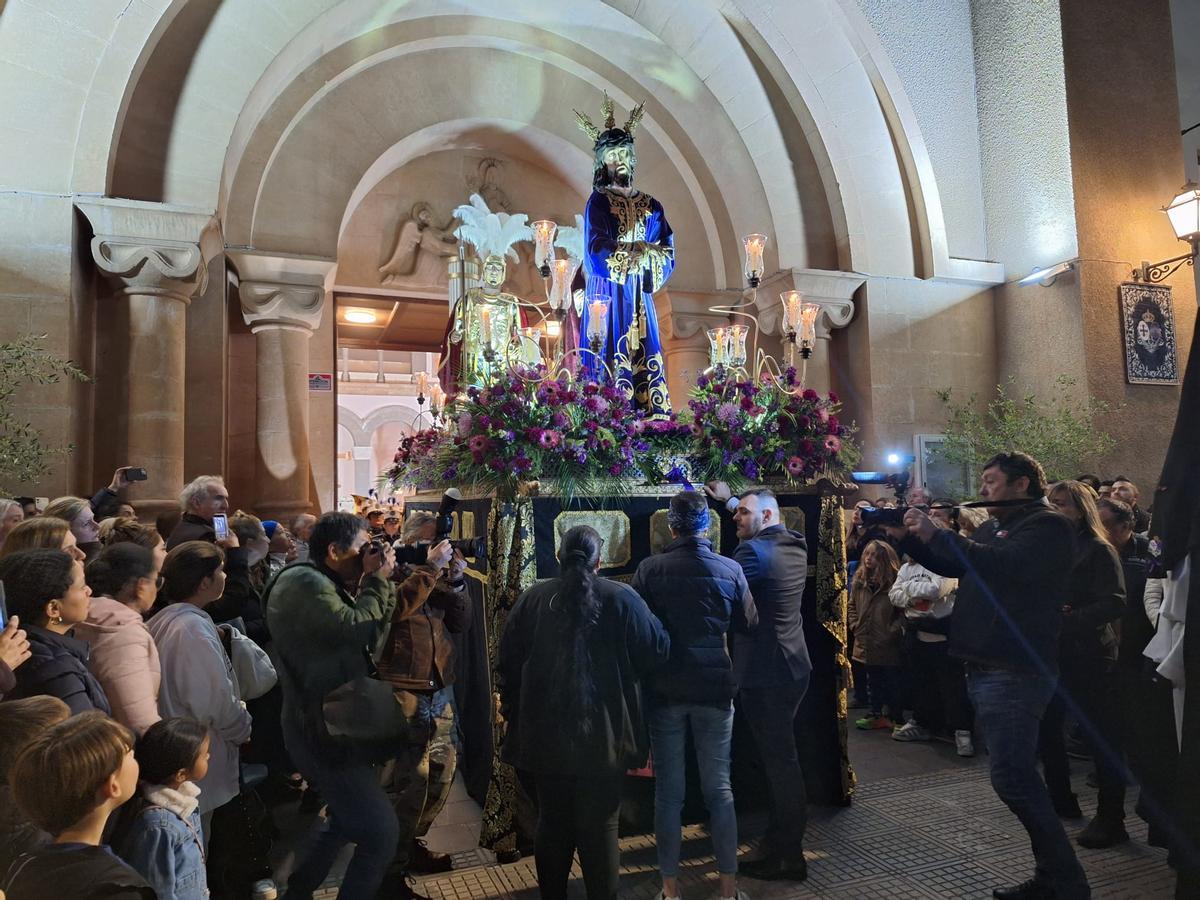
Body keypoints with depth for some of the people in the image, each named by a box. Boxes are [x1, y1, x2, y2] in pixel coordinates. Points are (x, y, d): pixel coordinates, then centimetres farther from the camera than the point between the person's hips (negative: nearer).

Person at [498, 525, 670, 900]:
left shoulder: (532, 598, -2)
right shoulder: (621, 598, -8)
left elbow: (508, 662, 3)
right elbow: (657, 650, -4)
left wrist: (513, 711, 14)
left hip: (546, 735, 3)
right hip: (602, 737, -2)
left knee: (553, 825, 17)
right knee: (600, 828, 9)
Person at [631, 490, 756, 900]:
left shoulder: (650, 569, -7)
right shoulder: (731, 570, -3)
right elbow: (746, 632, 3)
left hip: (665, 689, -1)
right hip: (715, 687, 1)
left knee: (668, 792, 8)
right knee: (719, 789, 11)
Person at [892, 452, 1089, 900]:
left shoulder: (1048, 526, -9)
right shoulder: (992, 528, 18)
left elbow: (1004, 566, -25)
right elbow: (950, 565, 22)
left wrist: (937, 534, -23)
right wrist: (906, 537, 6)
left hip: (1016, 672, -9)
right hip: (983, 668, 9)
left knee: (1011, 776, -10)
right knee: (1018, 775, 15)